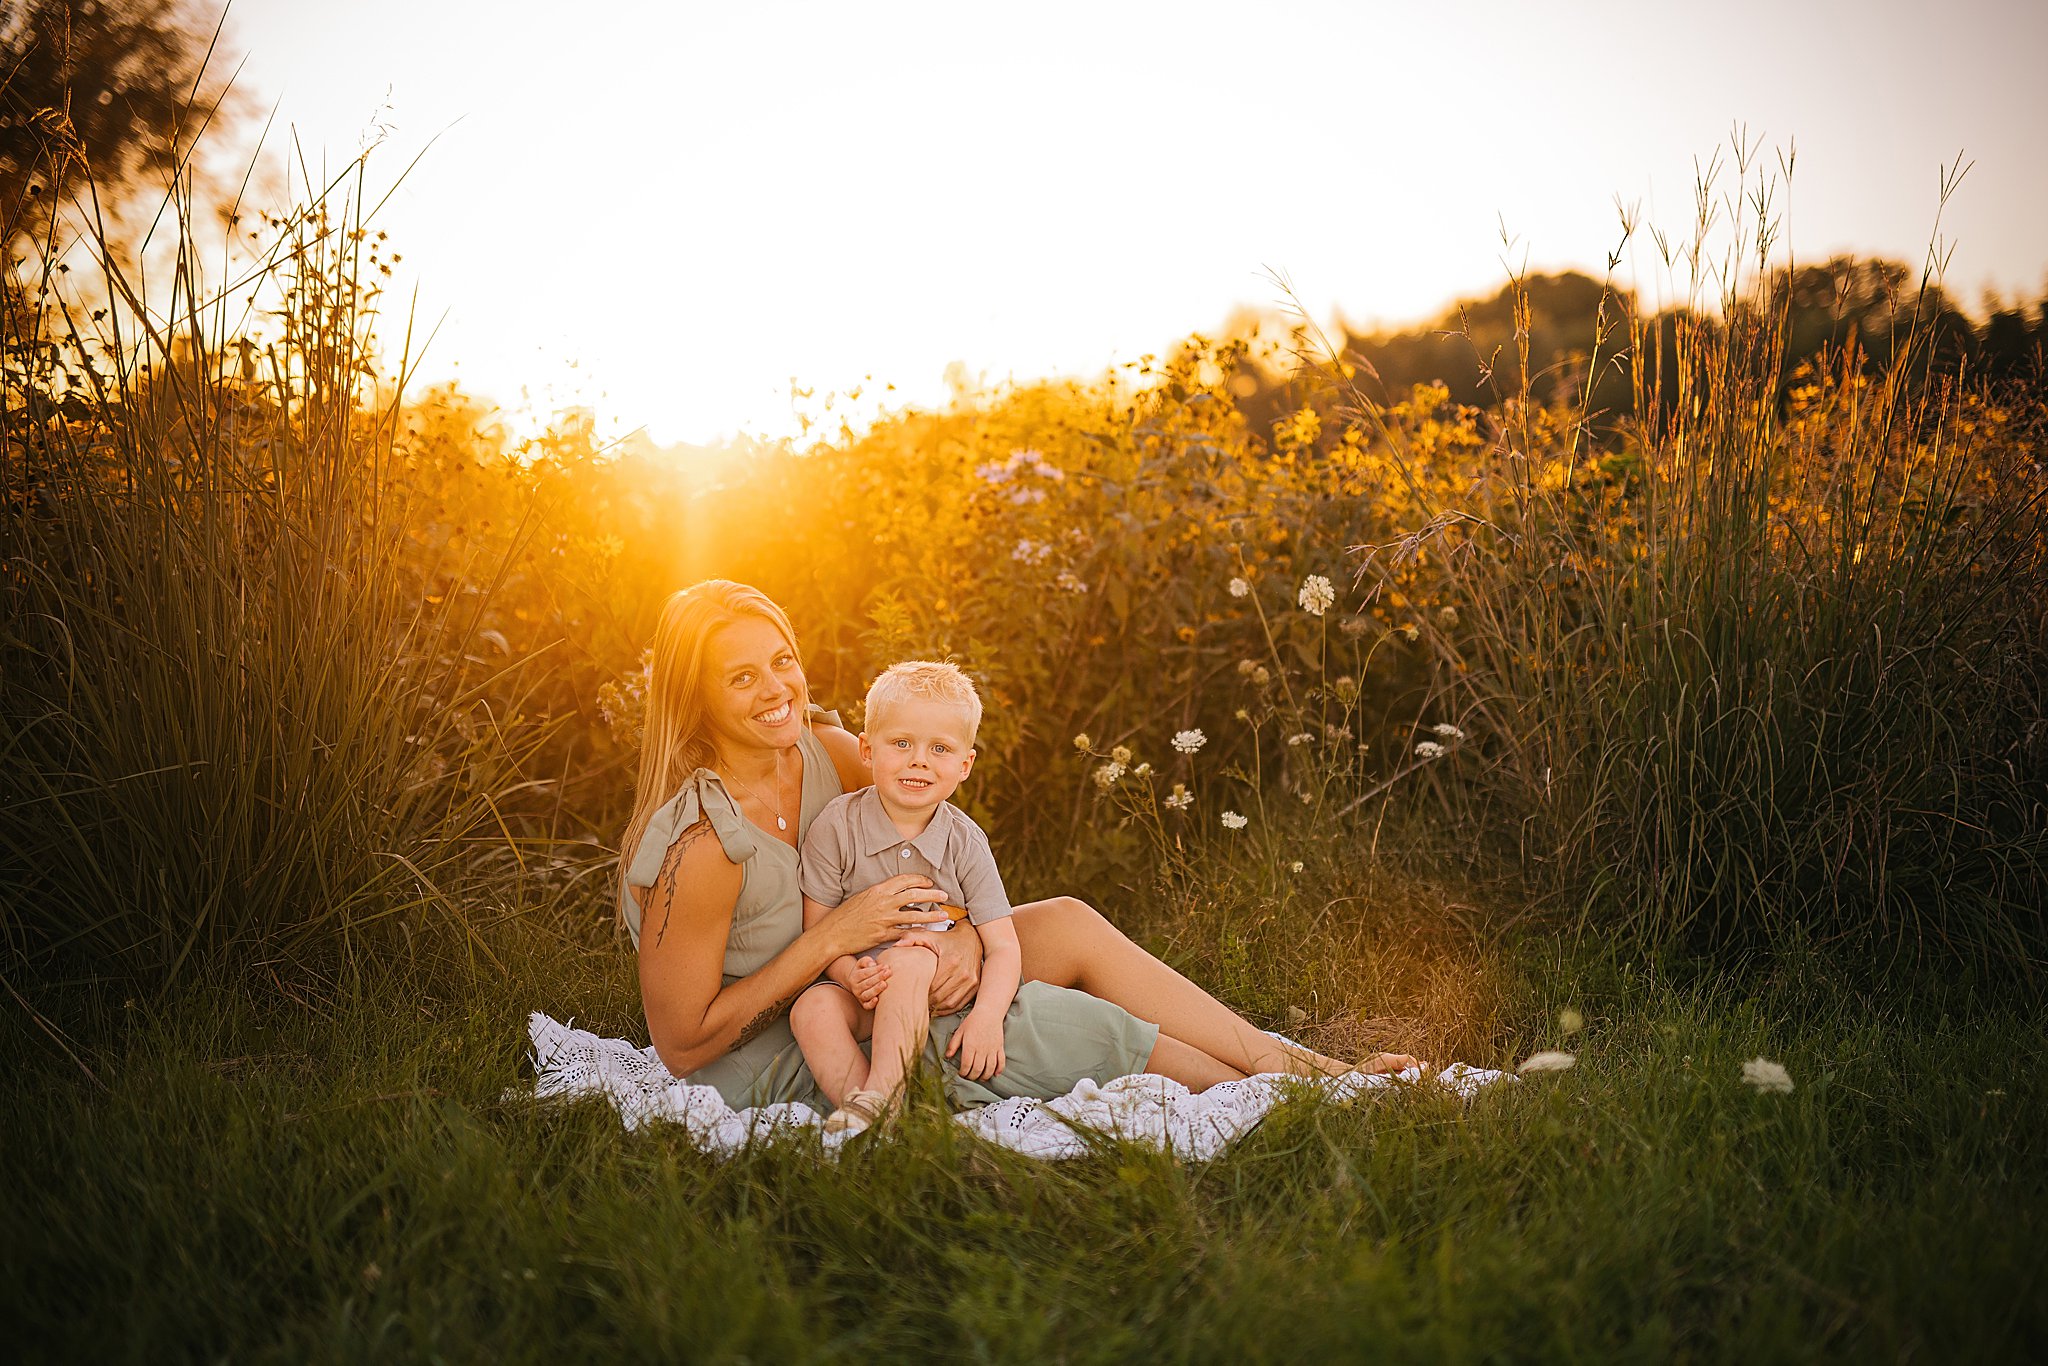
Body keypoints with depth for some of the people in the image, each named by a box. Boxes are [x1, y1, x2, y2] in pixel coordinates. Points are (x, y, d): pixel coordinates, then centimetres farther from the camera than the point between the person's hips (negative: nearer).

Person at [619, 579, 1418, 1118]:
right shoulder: (701, 843, -28)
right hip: (764, 1073, -7)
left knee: (1068, 926, -8)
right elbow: (682, 1045, -23)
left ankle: (1303, 1067, -5)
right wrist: (833, 938, -27)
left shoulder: (822, 750, -6)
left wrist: (967, 936, -18)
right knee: (1075, 1022, -20)